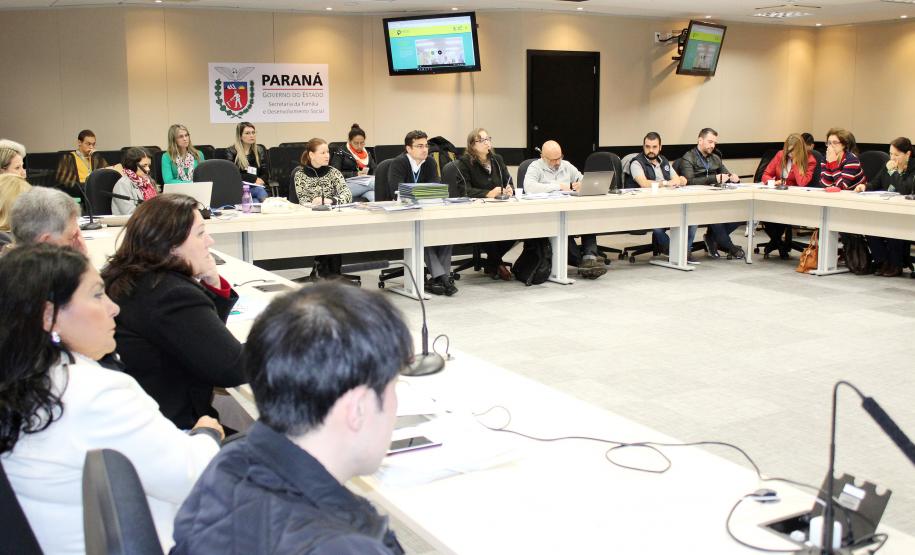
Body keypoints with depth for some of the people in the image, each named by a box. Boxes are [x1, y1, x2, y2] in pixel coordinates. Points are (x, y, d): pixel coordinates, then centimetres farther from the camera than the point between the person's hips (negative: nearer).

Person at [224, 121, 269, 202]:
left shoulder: (260, 151, 17)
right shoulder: (231, 152, 5)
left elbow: (266, 174, 14)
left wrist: (260, 180, -10)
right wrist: (255, 178, -9)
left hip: (256, 186, 4)